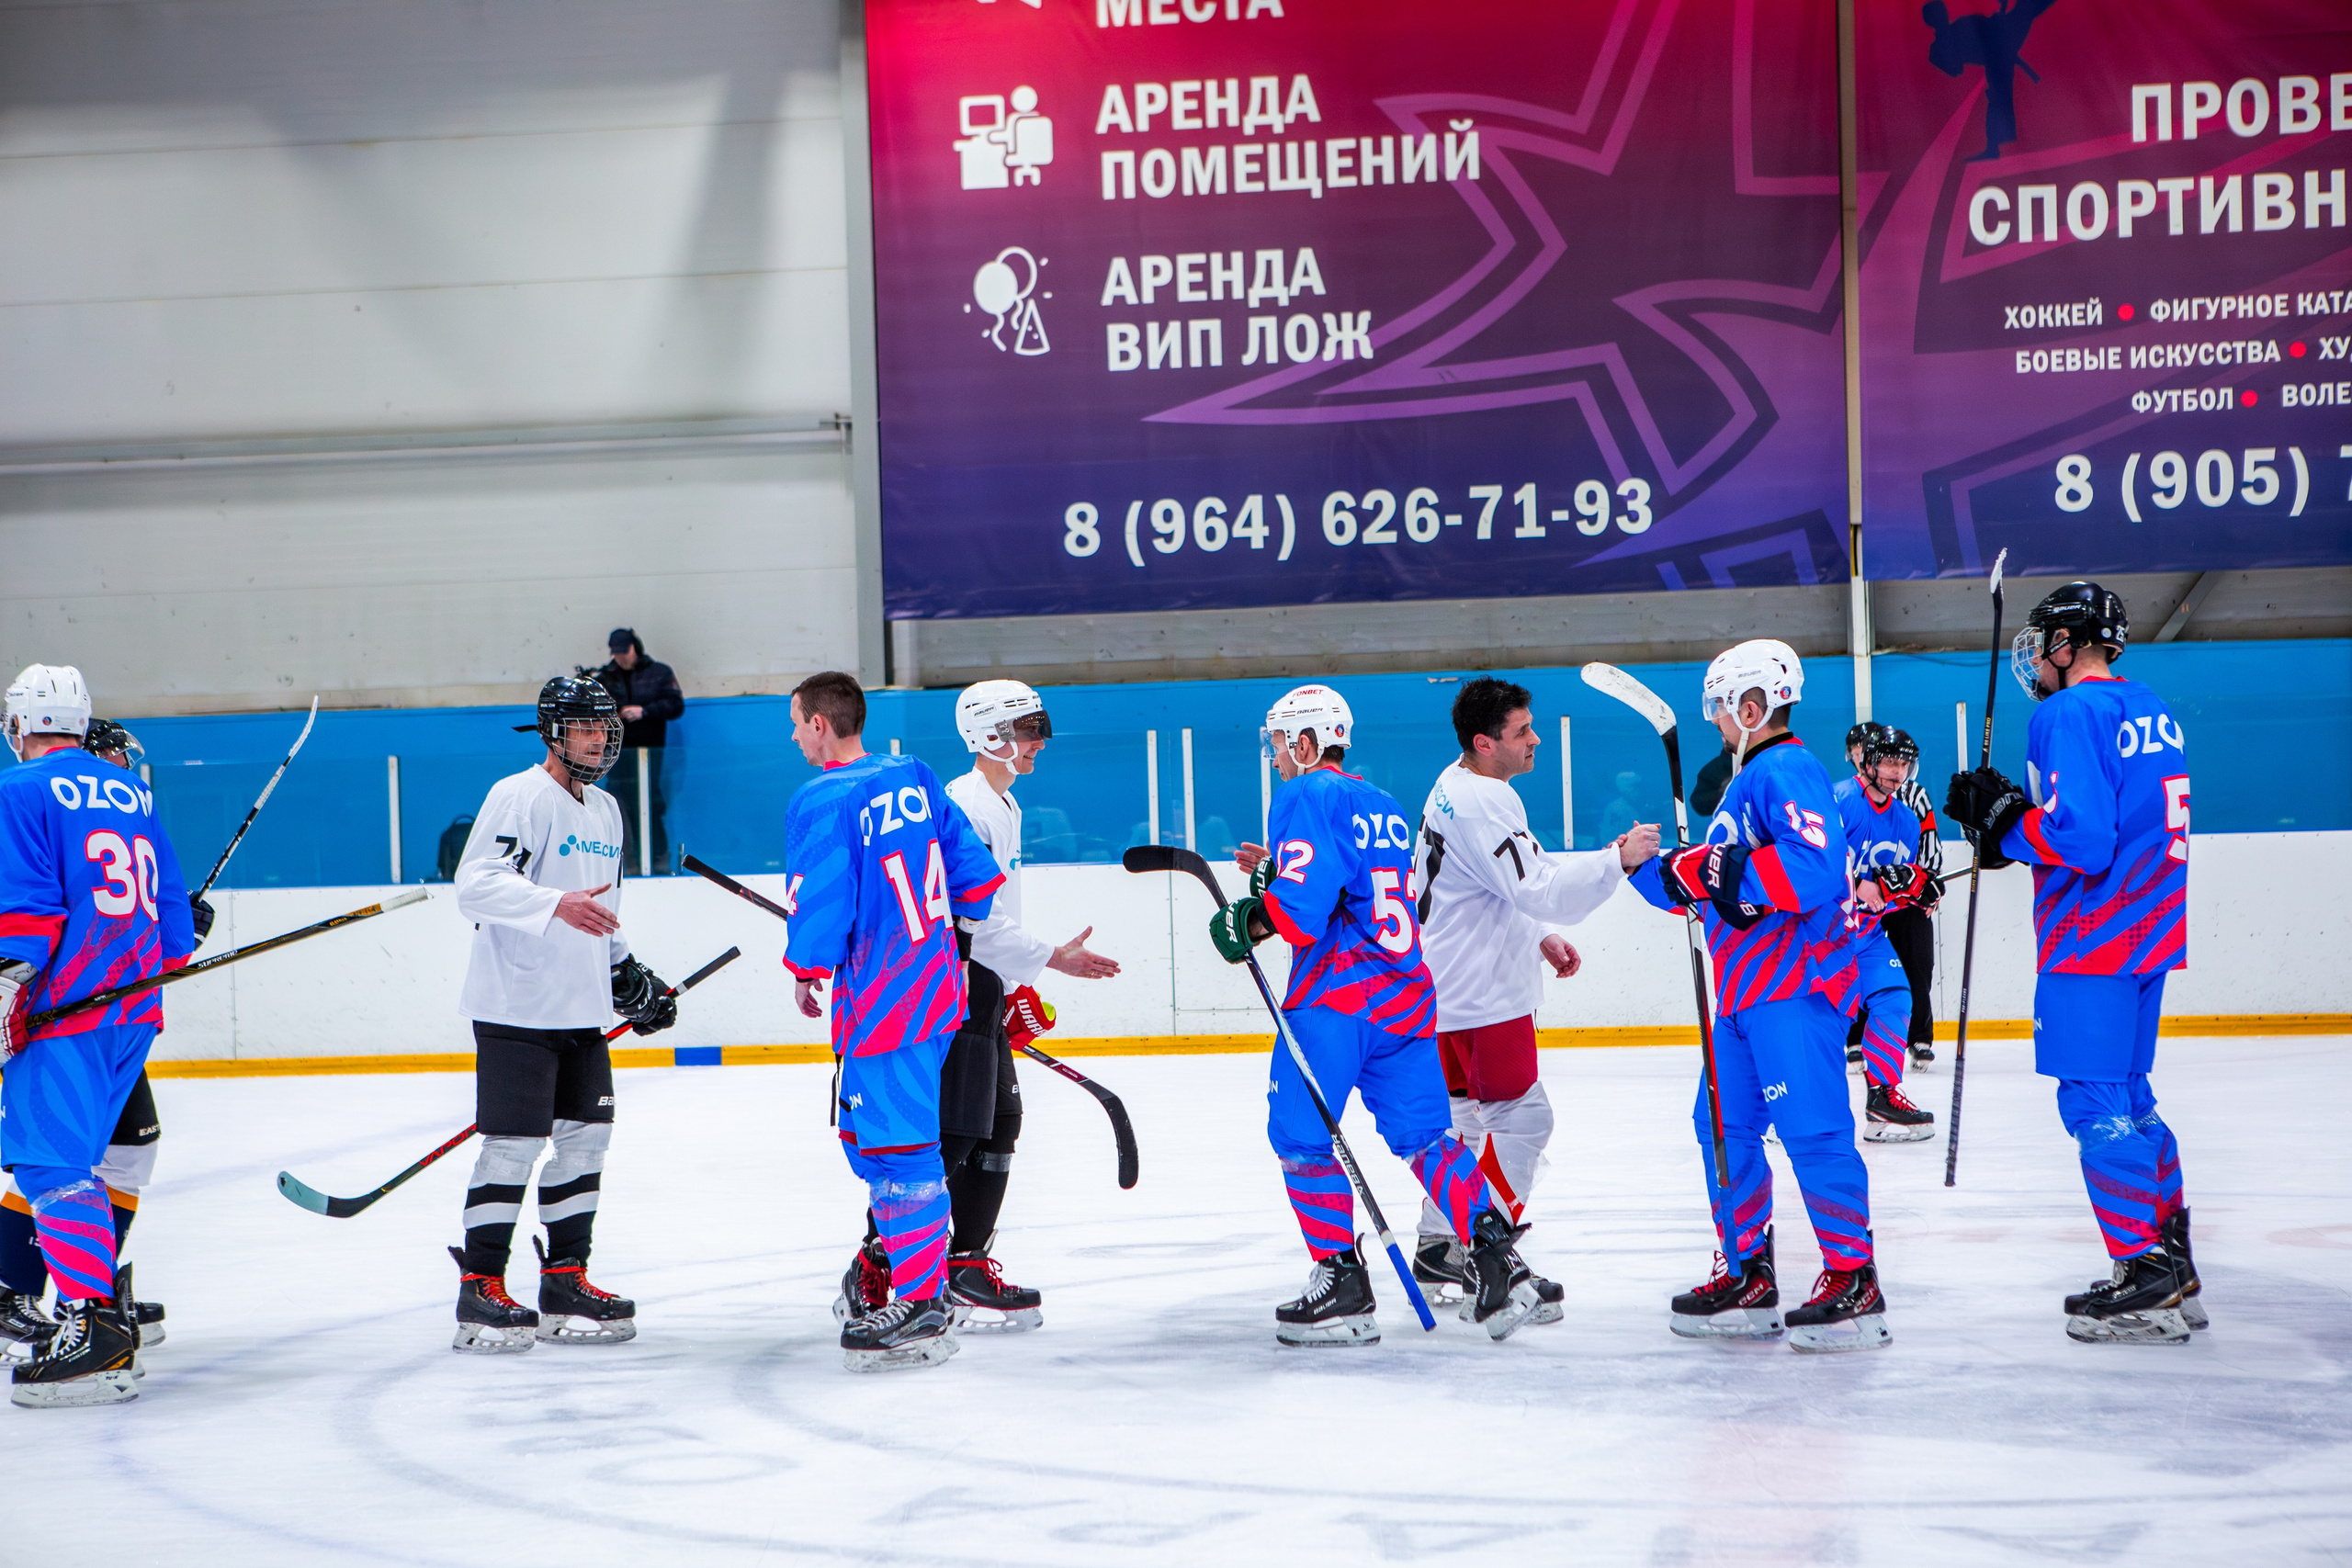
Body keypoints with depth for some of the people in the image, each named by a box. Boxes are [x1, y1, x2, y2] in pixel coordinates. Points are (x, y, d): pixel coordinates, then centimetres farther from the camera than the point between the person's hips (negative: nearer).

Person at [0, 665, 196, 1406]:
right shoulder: (134, 797, 17)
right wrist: (159, 964, 35)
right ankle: (108, 1301, 23)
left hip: (67, 1010, -8)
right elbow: (170, 907, 22)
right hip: (134, 1011, 8)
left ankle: (95, 1332, -24)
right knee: (72, 1160, 19)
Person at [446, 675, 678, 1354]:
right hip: (517, 1005, -9)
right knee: (514, 1143, -9)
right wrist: (556, 904, -35)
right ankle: (480, 1293, -3)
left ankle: (565, 1284, 19)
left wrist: (629, 974, 23)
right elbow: (476, 884, -23)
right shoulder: (519, 797, -11)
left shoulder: (605, 810, 18)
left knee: (586, 1137, 10)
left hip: (580, 1009, 9)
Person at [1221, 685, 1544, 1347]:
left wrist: (1249, 923, -4)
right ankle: (1496, 1259, -1)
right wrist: (1276, 874, 24)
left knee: (1300, 1133, 1)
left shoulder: (1305, 797, -7)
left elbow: (1304, 903, -18)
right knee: (1421, 1134, 10)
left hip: (1335, 994, -8)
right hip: (1405, 994, 8)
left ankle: (1342, 1283, -1)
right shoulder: (1381, 805, 20)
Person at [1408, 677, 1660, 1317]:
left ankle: (1438, 1244, 25)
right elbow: (1540, 889, -29)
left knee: (1467, 1109, 18)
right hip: (1482, 992, -11)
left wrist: (1541, 939, 21)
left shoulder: (1457, 785, 12)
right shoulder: (1480, 804, -23)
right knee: (1520, 1114, -7)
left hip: (1452, 984, 11)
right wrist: (1618, 857, -25)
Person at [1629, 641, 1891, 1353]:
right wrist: (1652, 868, 21)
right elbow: (1706, 885, 27)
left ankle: (1853, 1281, -10)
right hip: (1747, 984, 11)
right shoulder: (1747, 780, 22)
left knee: (1812, 1128, -12)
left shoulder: (1788, 772, -11)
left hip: (1794, 981, -11)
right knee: (1725, 1127, 11)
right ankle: (1747, 1275, 19)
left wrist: (1727, 872, -24)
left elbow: (1815, 868, -26)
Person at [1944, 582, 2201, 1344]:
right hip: (2150, 932, 9)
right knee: (2127, 1094, 16)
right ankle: (2174, 1268, 18)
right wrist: (2006, 812, 13)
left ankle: (2147, 1283, -9)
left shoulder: (2069, 714, -14)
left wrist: (2004, 822, -8)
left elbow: (2081, 839, -23)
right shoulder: (2152, 712, 15)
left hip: (2095, 936, -9)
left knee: (2095, 1102, -6)